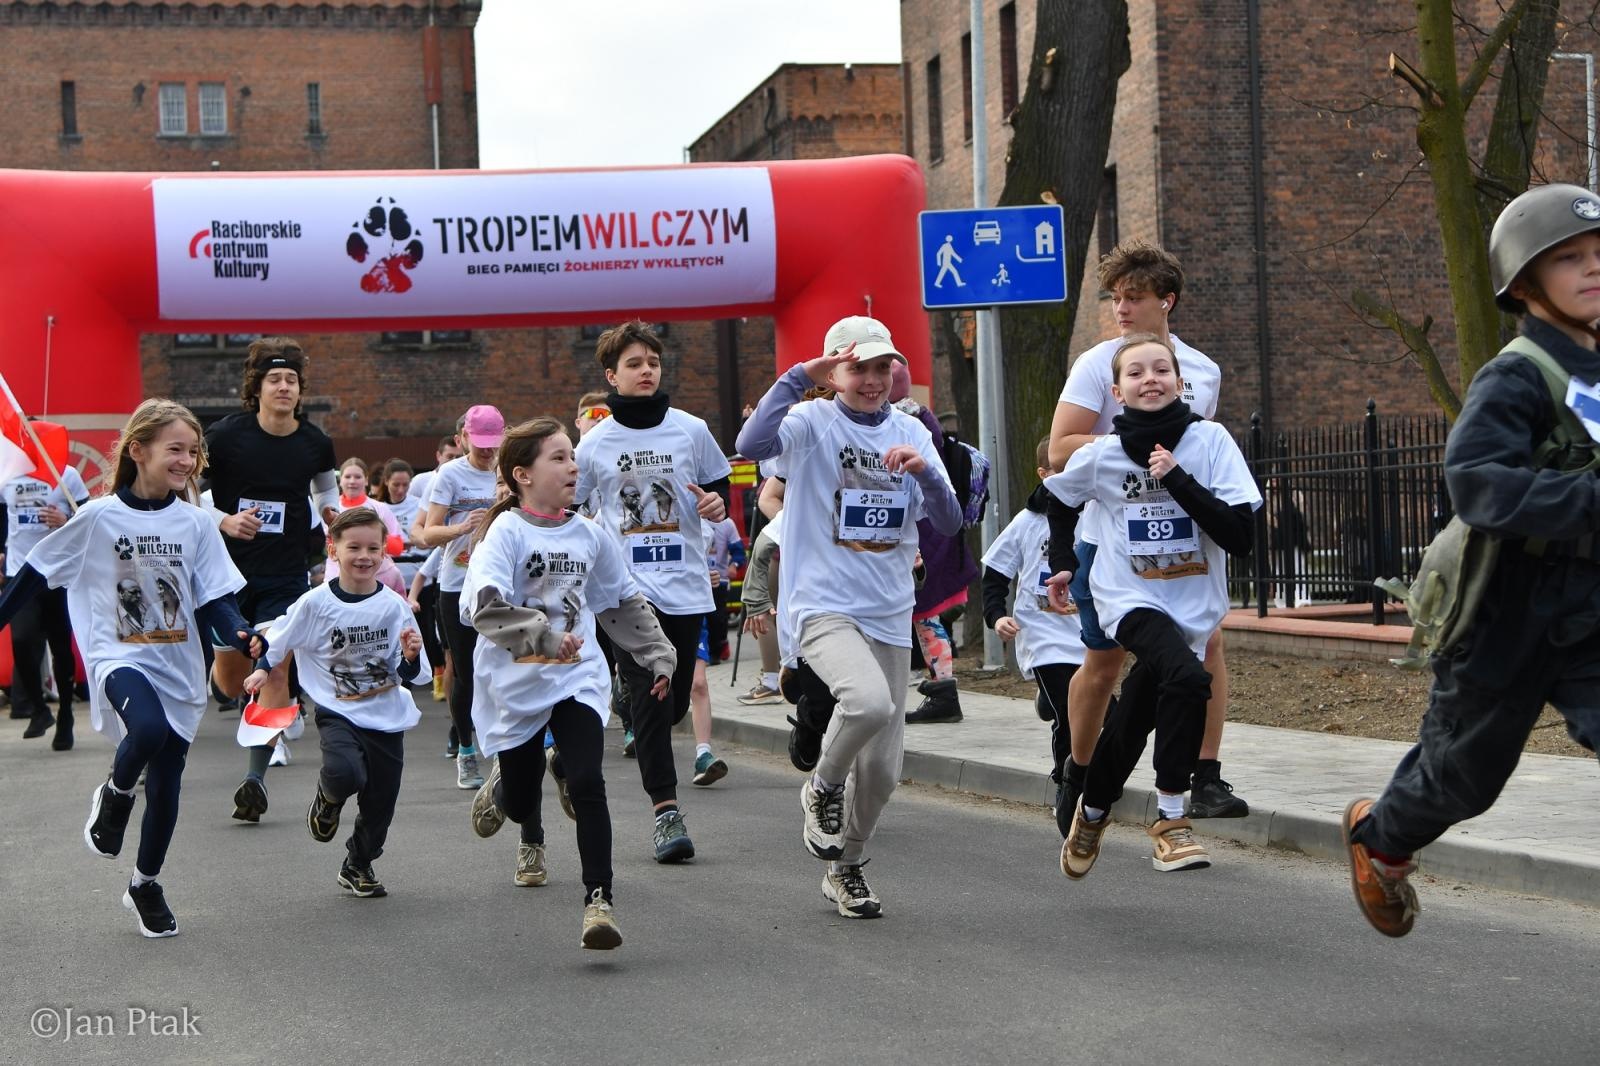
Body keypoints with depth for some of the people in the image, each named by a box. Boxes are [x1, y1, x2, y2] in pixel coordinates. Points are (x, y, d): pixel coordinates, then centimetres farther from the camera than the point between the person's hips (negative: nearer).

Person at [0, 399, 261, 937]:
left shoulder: (195, 523, 0)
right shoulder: (98, 518, -7)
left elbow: (215, 599, 0)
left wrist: (243, 635, -20)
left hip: (178, 667, 3)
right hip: (119, 657, -3)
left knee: (166, 784, 8)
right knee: (149, 728, -34)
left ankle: (145, 884, 31)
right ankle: (114, 795, -1)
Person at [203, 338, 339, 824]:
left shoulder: (315, 443, 0)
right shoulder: (224, 435, -10)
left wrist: (332, 511, 5)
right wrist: (224, 521, -19)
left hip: (286, 576, 1)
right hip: (230, 569, -1)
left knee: (275, 674, -9)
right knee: (231, 681, 8)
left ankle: (256, 776, -4)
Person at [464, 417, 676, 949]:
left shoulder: (590, 535, 5)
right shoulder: (506, 532, -11)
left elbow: (626, 604, 20)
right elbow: (482, 605, -26)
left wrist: (658, 656, 19)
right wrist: (543, 637, -35)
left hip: (579, 679, 2)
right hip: (515, 684, -2)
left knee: (587, 785, -16)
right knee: (522, 803, 11)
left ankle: (599, 899, -11)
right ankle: (501, 785, 48)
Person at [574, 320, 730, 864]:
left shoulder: (691, 430, 5)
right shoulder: (594, 445, 2)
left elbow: (719, 485, 16)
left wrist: (716, 503, -5)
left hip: (685, 584, 2)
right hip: (627, 587, -2)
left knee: (674, 702, 6)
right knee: (648, 699, -11)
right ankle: (666, 810, -9)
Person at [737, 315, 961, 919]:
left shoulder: (911, 433, 10)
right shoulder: (813, 422, -4)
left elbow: (949, 524, 4)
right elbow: (751, 445, -26)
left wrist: (924, 472, -14)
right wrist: (798, 377, -23)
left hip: (889, 615, 5)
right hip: (824, 606, -5)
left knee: (881, 767, 6)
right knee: (870, 702, -33)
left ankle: (846, 869, 32)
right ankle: (822, 789, -2)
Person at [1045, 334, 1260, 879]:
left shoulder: (1210, 441, -8)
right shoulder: (1102, 455, -4)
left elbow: (1242, 536, -15)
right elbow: (1058, 498, 19)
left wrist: (1178, 480, -20)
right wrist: (1063, 564, 16)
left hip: (1193, 609, 2)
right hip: (1130, 601, -2)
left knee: (1130, 727, 11)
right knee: (1186, 679, -30)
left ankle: (1092, 815, 41)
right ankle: (1170, 821, -20)